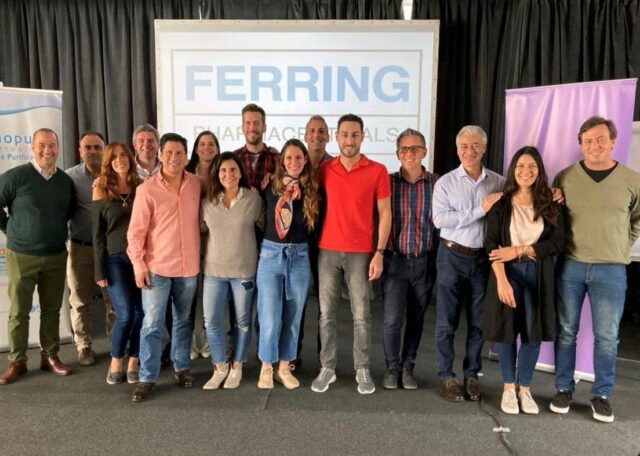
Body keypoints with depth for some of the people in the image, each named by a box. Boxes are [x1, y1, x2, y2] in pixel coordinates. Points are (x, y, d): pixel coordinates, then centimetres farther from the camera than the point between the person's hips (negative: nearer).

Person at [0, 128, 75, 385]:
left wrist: (55, 231, 11)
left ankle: (50, 356, 24)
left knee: (52, 309, 11)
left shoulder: (66, 181, 3)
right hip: (21, 256, -3)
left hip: (56, 256, 4)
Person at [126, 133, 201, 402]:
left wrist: (201, 256, 8)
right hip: (157, 266, -3)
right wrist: (138, 263, -11)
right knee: (152, 323, 1)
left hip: (189, 266, 3)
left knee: (183, 320, 15)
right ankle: (147, 377, 13)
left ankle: (182, 367, 31)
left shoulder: (196, 184, 1)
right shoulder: (146, 189, -8)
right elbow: (136, 231, -6)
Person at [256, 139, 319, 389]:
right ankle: (266, 367, 21)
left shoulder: (312, 191, 1)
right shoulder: (270, 187, -2)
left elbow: (311, 224, 2)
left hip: (299, 256, 2)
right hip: (271, 255, -2)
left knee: (293, 317, 10)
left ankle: (284, 367, 27)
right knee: (270, 317, 0)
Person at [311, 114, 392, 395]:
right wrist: (314, 244, 2)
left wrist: (379, 252, -7)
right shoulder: (324, 170, 5)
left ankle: (362, 370, 19)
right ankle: (327, 368, 20)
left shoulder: (377, 171, -3)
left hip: (361, 253, -2)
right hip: (328, 251, 2)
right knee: (327, 313, 7)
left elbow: (385, 214, -1)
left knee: (361, 314, 4)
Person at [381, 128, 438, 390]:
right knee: (393, 318, -4)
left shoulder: (436, 183, 1)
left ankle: (408, 367, 29)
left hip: (425, 262, 1)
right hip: (395, 260, -1)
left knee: (416, 318, 11)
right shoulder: (388, 182, 0)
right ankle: (392, 367, 19)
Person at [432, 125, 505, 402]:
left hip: (485, 258, 2)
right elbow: (439, 219, -15)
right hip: (453, 256, -2)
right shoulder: (446, 182, -3)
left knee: (478, 322, 11)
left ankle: (471, 375, 25)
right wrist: (480, 209, -18)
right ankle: (446, 376, 17)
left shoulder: (499, 183, 4)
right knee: (447, 321, 4)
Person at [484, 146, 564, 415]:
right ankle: (508, 388, 21)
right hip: (508, 273, -1)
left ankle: (524, 388, 23)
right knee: (506, 329, 5)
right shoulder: (501, 204, -1)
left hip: (539, 275, 2)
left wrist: (519, 250, -14)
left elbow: (558, 242, -4)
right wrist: (501, 279, -21)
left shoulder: (550, 205, 4)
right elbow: (491, 244, -9)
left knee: (534, 332, 6)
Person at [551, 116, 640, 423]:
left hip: (611, 269, 0)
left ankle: (601, 395, 22)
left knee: (607, 336, 7)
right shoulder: (565, 177, -1)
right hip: (570, 266, 0)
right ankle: (564, 389, 22)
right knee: (566, 331, 8)